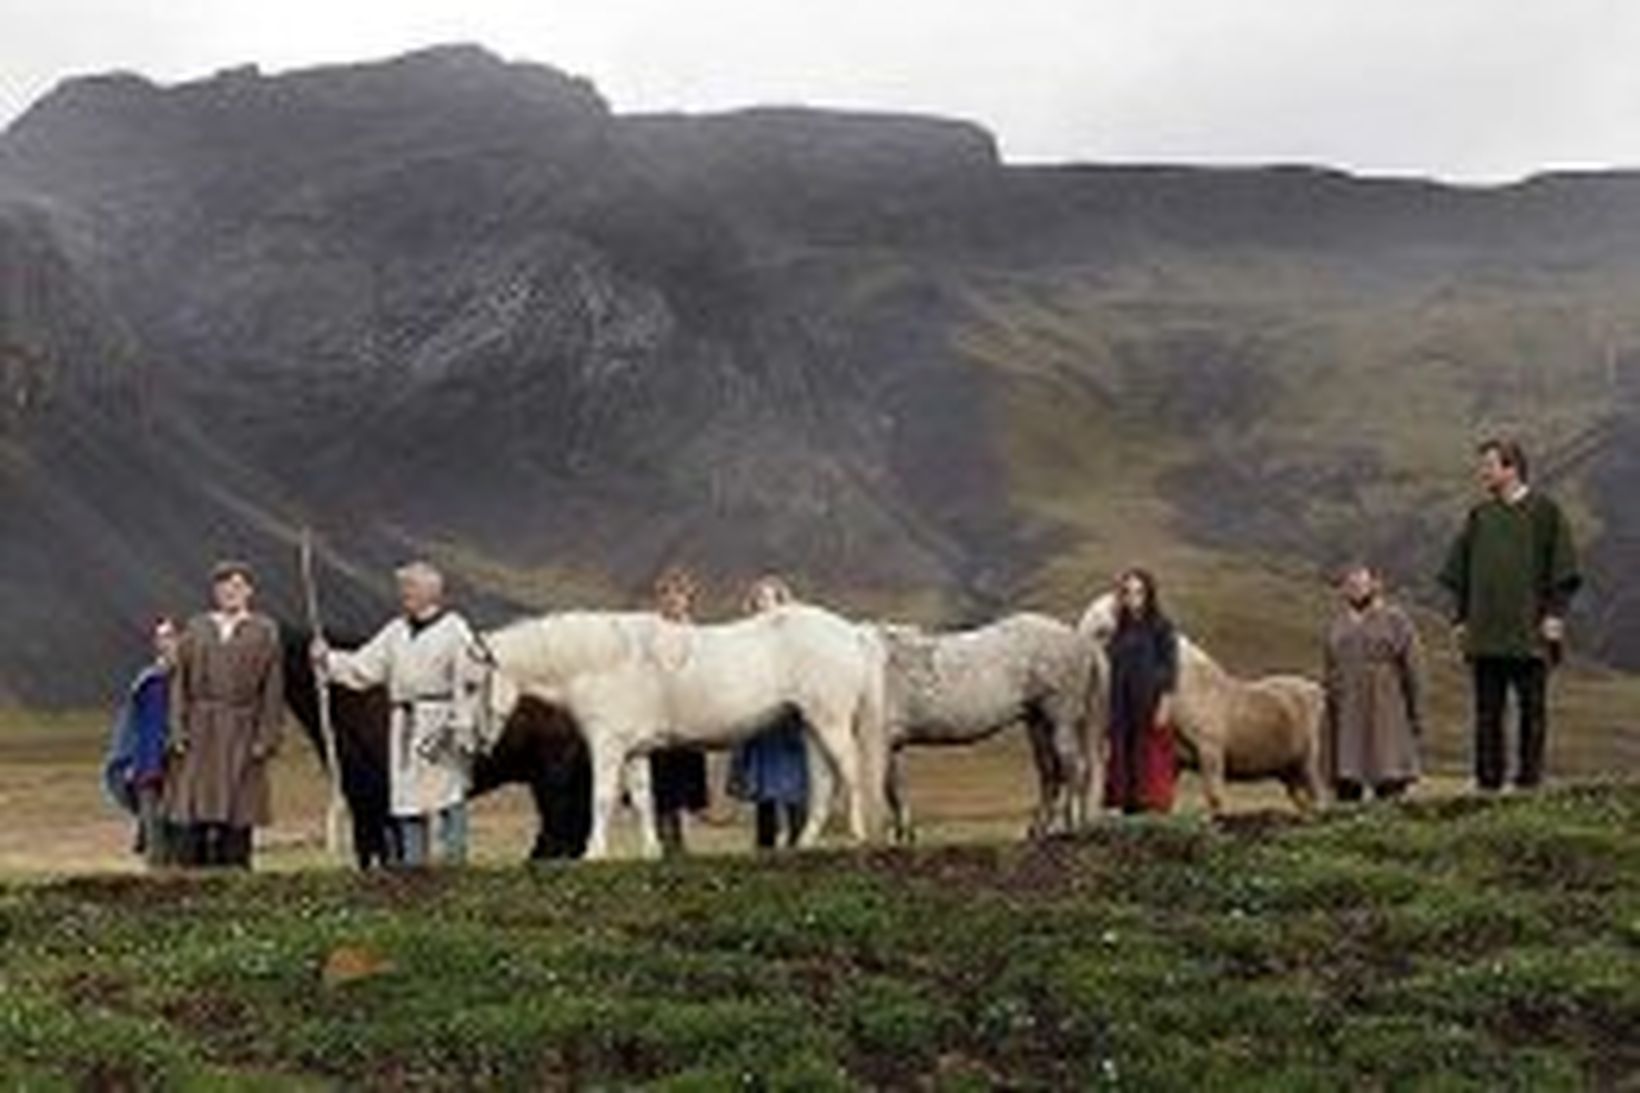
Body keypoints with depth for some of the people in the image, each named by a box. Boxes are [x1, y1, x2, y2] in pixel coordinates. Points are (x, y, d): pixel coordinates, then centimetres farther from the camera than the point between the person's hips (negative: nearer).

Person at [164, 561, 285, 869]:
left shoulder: (264, 632, 5)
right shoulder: (195, 630, 10)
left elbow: (273, 690, 2)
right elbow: (180, 684, 9)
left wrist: (266, 737, -5)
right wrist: (178, 731, -1)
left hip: (242, 736, -1)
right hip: (200, 732, 1)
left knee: (238, 818, -1)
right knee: (195, 818, -1)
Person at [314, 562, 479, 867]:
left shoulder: (454, 630, -4)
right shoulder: (396, 631, 15)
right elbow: (363, 667, 14)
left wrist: (462, 728, -15)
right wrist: (327, 660, 0)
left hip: (441, 725, -6)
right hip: (405, 726, 6)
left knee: (449, 795, -6)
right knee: (407, 798, 7)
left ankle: (454, 861, -1)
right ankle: (412, 863, 14)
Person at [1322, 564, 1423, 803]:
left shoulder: (1395, 621, 0)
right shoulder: (1337, 627, 13)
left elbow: (1413, 669, -2)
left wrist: (1416, 715, -5)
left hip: (1385, 715, -4)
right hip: (1346, 718, 4)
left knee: (1390, 787, -6)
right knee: (1346, 789, 1)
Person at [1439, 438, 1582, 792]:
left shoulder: (1545, 511, 0)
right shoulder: (1479, 516, 12)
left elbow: (1563, 571, -2)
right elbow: (1457, 572, 15)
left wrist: (1554, 615, -9)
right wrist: (1460, 617, 8)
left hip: (1530, 631, -4)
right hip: (1485, 633, 4)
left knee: (1532, 706, -1)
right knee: (1487, 708, 4)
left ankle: (1530, 773, 5)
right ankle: (1489, 776, 8)